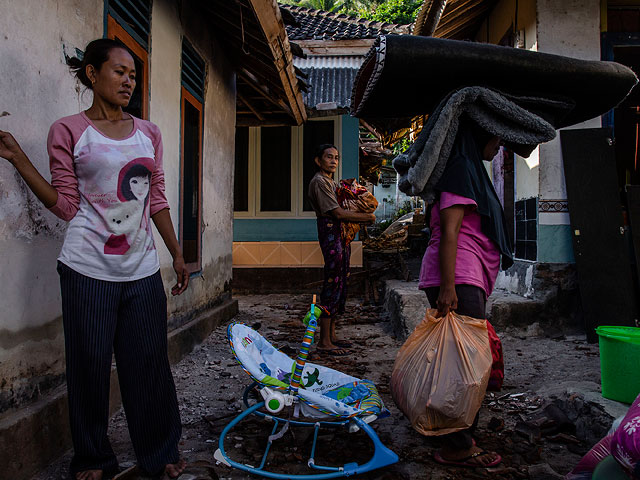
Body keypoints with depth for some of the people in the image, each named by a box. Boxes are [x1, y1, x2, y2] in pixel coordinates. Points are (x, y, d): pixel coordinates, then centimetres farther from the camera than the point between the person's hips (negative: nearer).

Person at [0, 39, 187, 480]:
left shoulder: (148, 133, 11)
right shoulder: (69, 131, 1)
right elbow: (66, 205, -1)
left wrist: (178, 255, 12)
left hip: (142, 269, 3)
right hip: (89, 269, -2)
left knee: (150, 363, 8)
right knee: (91, 364, 6)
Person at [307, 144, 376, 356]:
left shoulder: (332, 182, 23)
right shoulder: (319, 181, -8)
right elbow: (337, 213, -15)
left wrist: (364, 217, 2)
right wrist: (366, 217, -7)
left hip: (342, 236, 10)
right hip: (330, 234, -10)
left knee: (340, 285, 10)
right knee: (332, 284, -9)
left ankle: (332, 336, 18)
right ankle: (324, 341, -3)